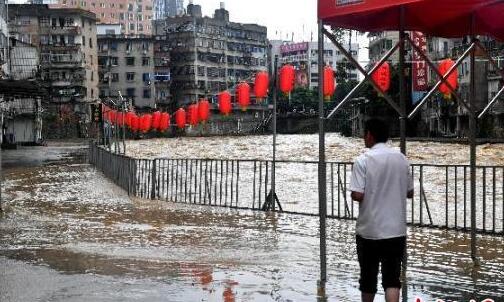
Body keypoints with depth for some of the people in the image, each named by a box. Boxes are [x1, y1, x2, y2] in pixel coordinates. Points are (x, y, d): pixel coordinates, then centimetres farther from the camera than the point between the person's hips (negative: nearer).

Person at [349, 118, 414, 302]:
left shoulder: (363, 160, -11)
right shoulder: (401, 159, 4)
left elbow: (357, 195, -16)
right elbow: (409, 192, 11)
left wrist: (371, 193, 5)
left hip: (369, 230, -3)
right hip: (396, 230, 3)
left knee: (368, 279, 14)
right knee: (392, 278, 4)